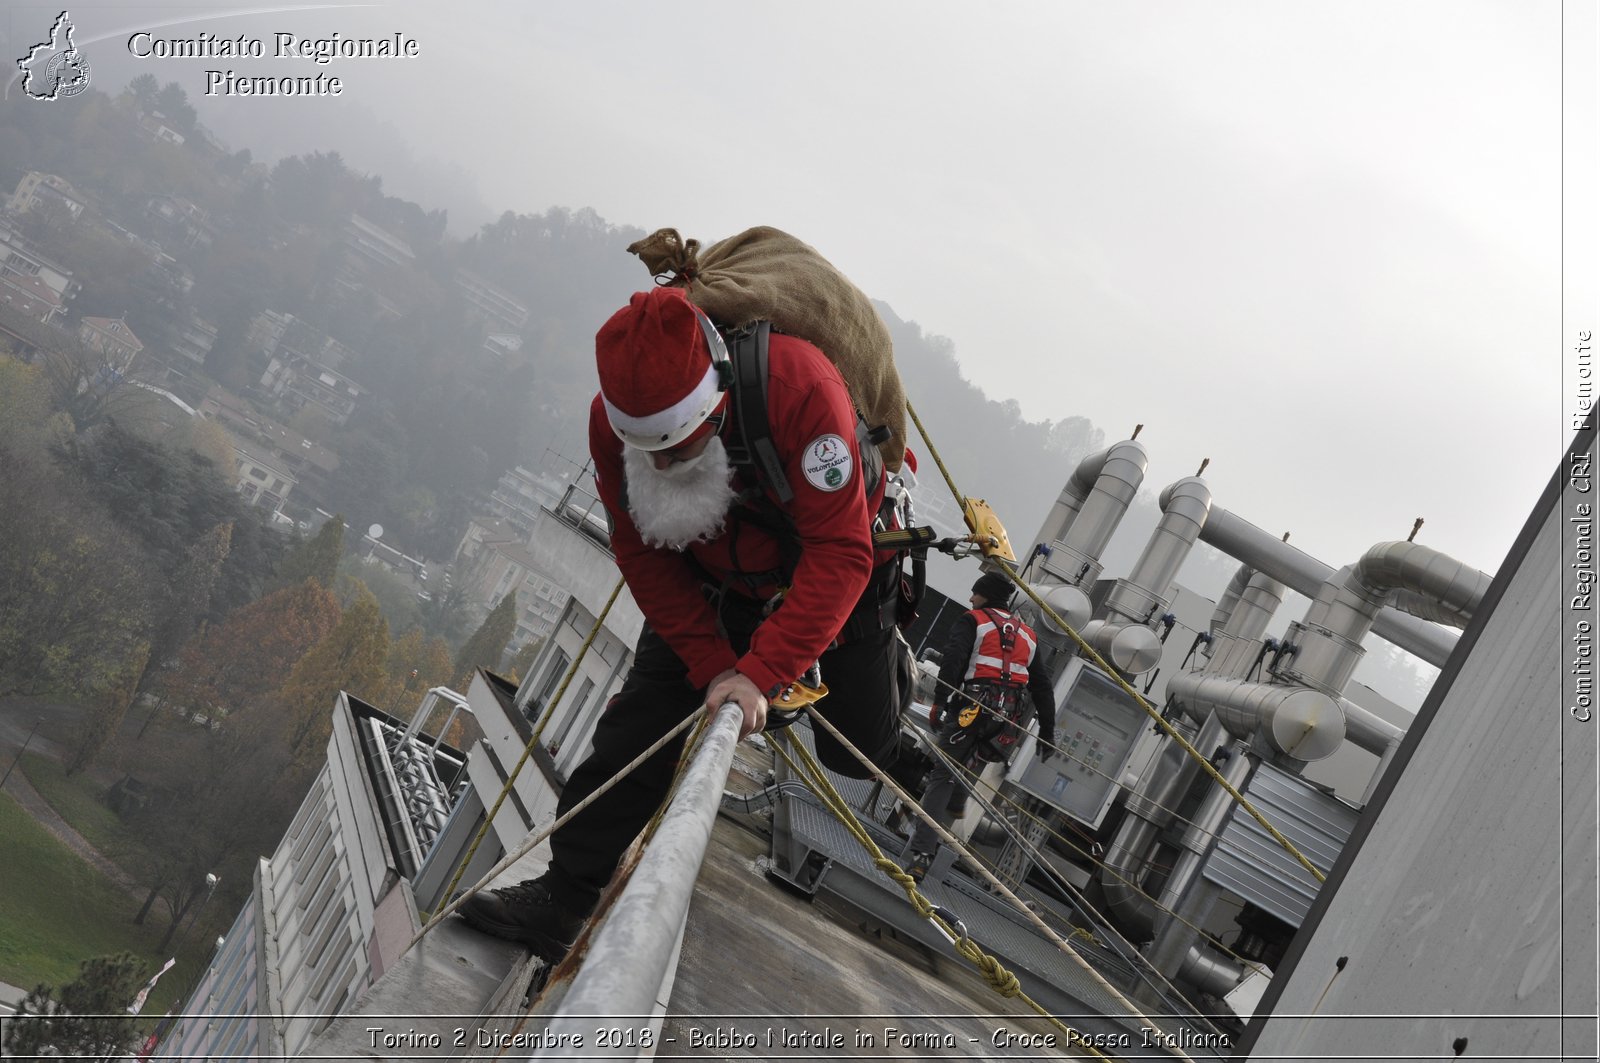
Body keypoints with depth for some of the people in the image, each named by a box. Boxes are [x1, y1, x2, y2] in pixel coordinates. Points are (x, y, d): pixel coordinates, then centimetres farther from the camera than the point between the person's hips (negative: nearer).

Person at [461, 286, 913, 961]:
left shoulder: (800, 388, -41)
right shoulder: (614, 419, -26)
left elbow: (839, 555, -40)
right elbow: (644, 555, -15)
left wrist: (760, 673, -44)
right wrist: (714, 665, -23)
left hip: (830, 574, -2)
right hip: (714, 585, 3)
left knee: (860, 753, 7)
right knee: (641, 724, -10)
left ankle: (881, 654, 40)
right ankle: (564, 895, 1)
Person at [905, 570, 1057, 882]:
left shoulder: (972, 621, 7)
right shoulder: (1027, 635, 24)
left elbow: (952, 661, -12)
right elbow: (1042, 687, 24)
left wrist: (939, 702, -19)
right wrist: (1047, 732, 27)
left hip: (971, 708, -5)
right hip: (1006, 721, 5)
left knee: (942, 777, -8)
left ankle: (921, 856, -19)